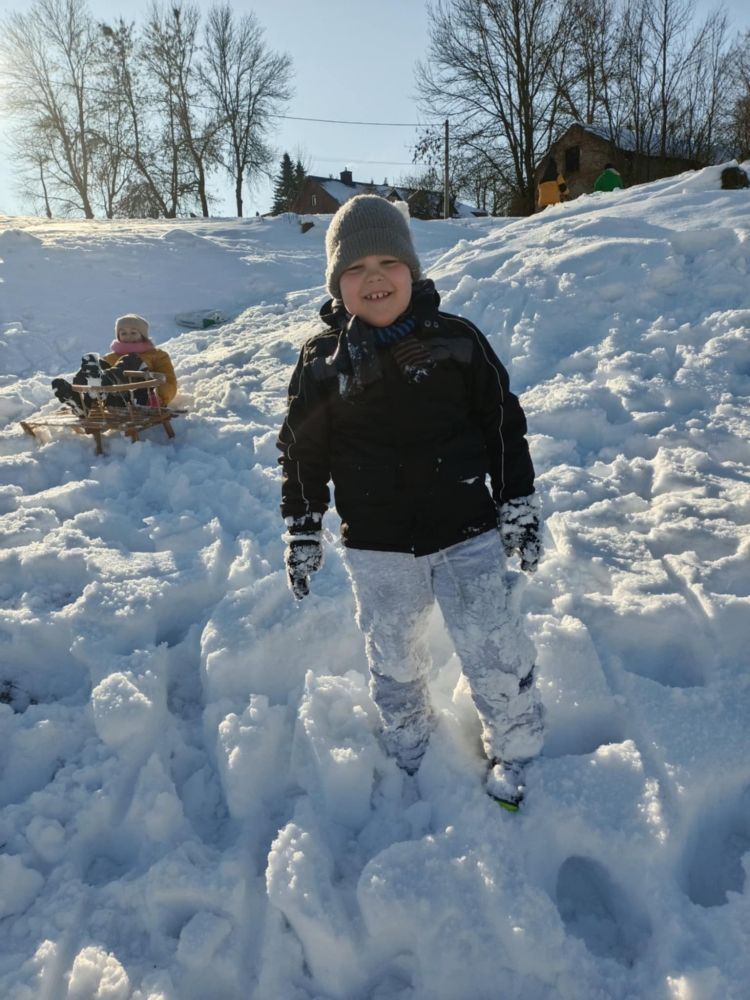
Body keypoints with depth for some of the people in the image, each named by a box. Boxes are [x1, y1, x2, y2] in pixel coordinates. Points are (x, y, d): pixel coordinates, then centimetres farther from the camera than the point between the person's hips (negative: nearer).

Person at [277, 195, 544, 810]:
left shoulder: (457, 341, -6)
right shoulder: (322, 362, -3)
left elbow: (504, 426, 1)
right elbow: (302, 452, 5)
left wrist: (520, 507, 2)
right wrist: (302, 533, 6)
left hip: (465, 534, -1)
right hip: (377, 548, 2)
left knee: (495, 656, 7)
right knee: (393, 662, 19)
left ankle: (514, 751, 35)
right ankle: (407, 757, 45)